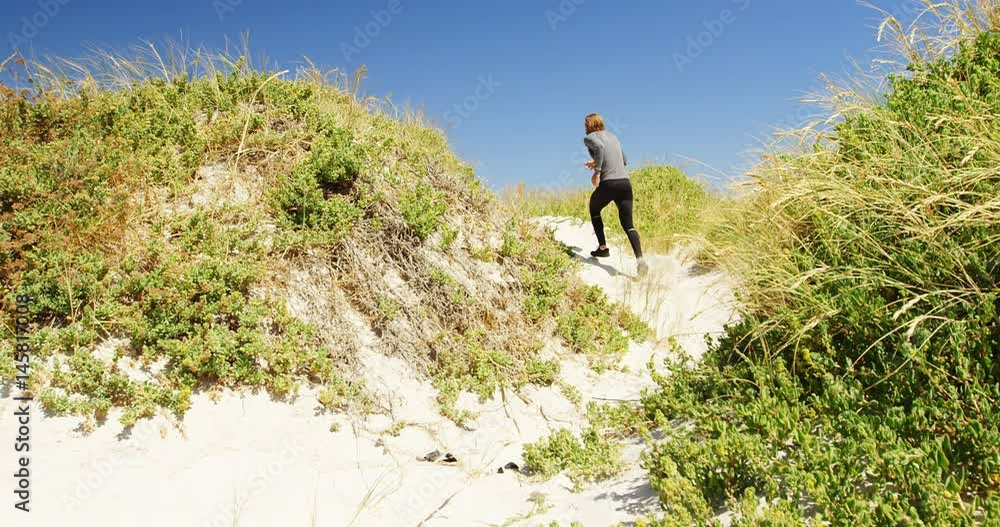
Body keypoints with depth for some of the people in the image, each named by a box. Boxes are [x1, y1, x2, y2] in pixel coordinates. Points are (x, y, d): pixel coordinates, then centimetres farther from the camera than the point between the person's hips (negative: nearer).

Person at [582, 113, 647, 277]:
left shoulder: (589, 138, 3)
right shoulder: (613, 136, 23)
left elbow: (599, 146, -21)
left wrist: (597, 171, -13)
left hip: (608, 184, -4)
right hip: (625, 183, 5)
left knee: (594, 210, 27)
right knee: (628, 224, 3)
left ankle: (603, 248, 26)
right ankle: (640, 258, -19)